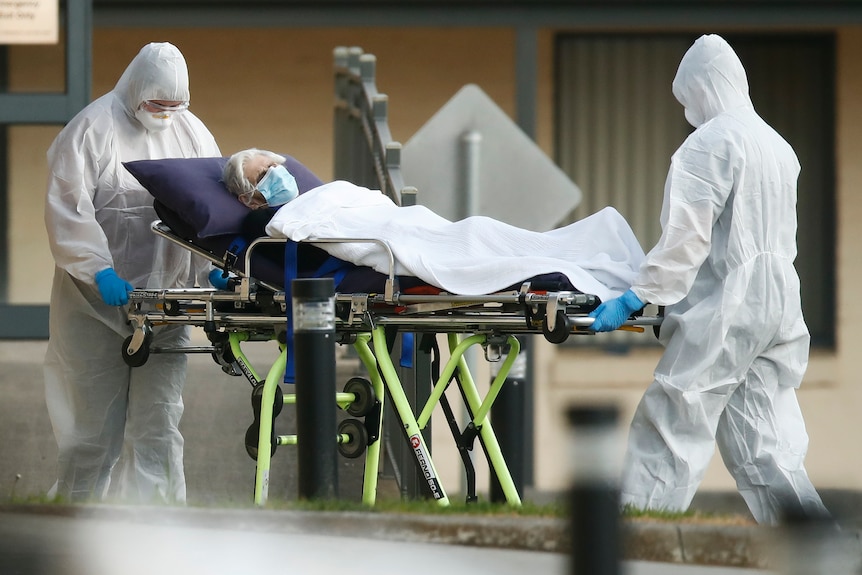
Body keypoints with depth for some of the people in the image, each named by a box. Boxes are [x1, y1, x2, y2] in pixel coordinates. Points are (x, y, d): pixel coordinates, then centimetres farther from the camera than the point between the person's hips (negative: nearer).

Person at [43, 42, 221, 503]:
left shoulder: (191, 133, 10)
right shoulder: (93, 130, -6)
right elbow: (68, 213, -12)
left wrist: (214, 266, -4)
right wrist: (100, 271, -23)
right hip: (97, 305, -4)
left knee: (159, 425, -1)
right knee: (94, 427, 0)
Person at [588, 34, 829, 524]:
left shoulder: (710, 143, -10)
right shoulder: (780, 147, 15)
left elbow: (685, 238, -16)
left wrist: (636, 298, -11)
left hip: (722, 310, -8)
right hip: (779, 307, 8)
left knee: (670, 431, -4)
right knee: (765, 444, 8)